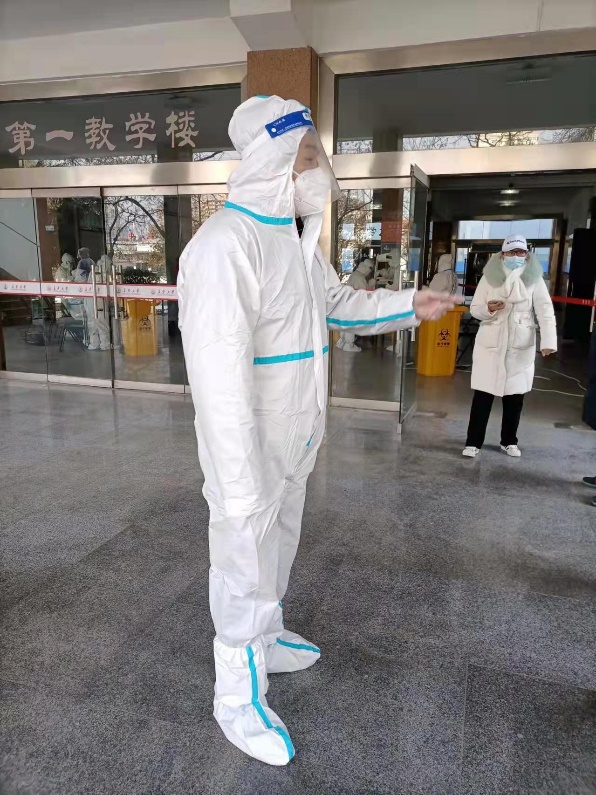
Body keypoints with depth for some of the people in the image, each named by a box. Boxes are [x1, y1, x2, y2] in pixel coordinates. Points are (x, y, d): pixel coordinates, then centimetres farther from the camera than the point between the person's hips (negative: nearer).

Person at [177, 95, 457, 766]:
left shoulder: (296, 239, 7)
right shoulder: (226, 244, -25)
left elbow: (338, 303, 22)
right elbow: (219, 376, -29)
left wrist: (409, 305, 11)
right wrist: (240, 487, -28)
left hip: (293, 440, 9)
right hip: (248, 448, -9)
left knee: (278, 549, 25)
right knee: (246, 565, 8)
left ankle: (268, 640, 51)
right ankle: (238, 698, 32)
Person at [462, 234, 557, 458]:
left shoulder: (534, 279, -1)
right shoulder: (489, 277, 0)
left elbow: (545, 311, -8)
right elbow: (474, 309, 2)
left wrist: (548, 341, -21)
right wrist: (488, 308, -21)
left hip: (521, 347, 1)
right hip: (490, 345, -1)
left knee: (515, 396, 9)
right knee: (482, 395, -1)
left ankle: (509, 441, 26)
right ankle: (473, 442, 9)